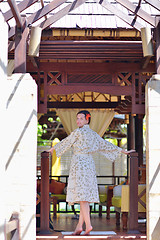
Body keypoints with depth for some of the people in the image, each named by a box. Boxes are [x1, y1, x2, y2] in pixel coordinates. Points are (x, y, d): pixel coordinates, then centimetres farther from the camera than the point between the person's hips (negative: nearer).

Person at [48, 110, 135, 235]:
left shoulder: (78, 132, -7)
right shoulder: (93, 134, 13)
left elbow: (66, 142, 3)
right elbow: (106, 144, 18)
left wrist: (53, 149, 19)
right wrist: (123, 151, 27)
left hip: (79, 163, -7)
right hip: (89, 163, 7)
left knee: (82, 195, -11)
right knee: (85, 196, 5)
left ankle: (88, 225, -19)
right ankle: (79, 226, 7)